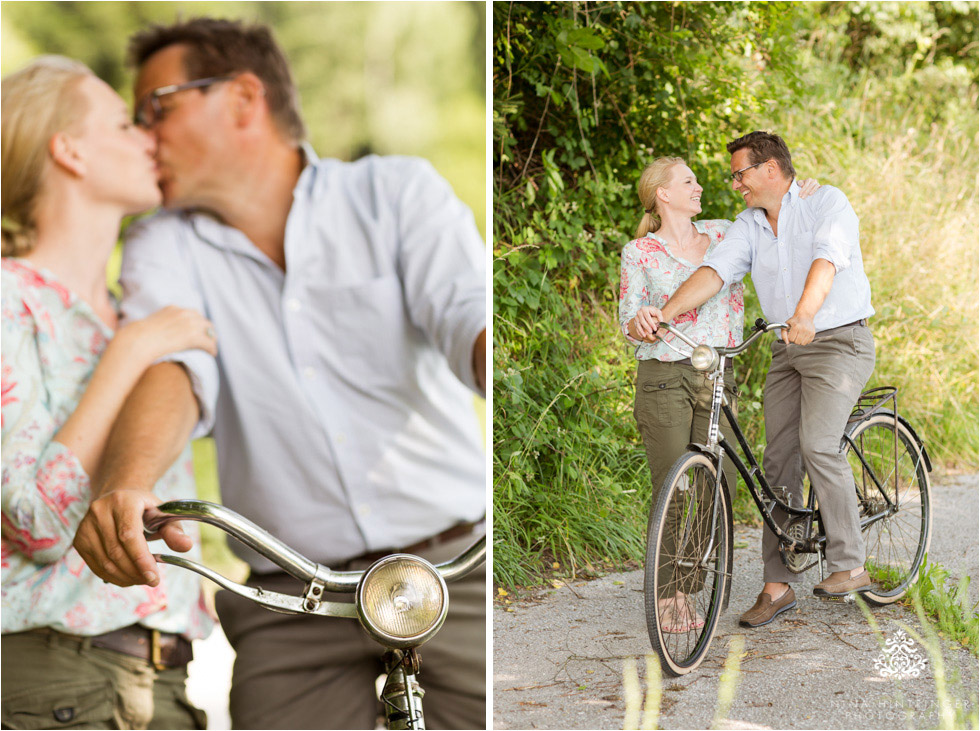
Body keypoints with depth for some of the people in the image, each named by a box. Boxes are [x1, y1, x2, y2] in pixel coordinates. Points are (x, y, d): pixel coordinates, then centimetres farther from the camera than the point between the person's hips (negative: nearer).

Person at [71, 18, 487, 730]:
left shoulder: (396, 190, 3)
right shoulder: (164, 248, 7)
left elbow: (468, 316, -13)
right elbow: (167, 362, -13)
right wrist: (124, 488, -35)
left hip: (457, 565, -1)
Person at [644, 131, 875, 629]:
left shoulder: (827, 202, -10)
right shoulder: (748, 226, 8)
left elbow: (827, 258, -28)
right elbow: (716, 269, -7)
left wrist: (804, 314, -46)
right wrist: (666, 313, -24)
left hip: (840, 341, -6)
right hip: (787, 350, 6)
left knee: (818, 446, -22)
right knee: (777, 460, 2)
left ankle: (850, 565, -11)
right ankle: (777, 585, 6)